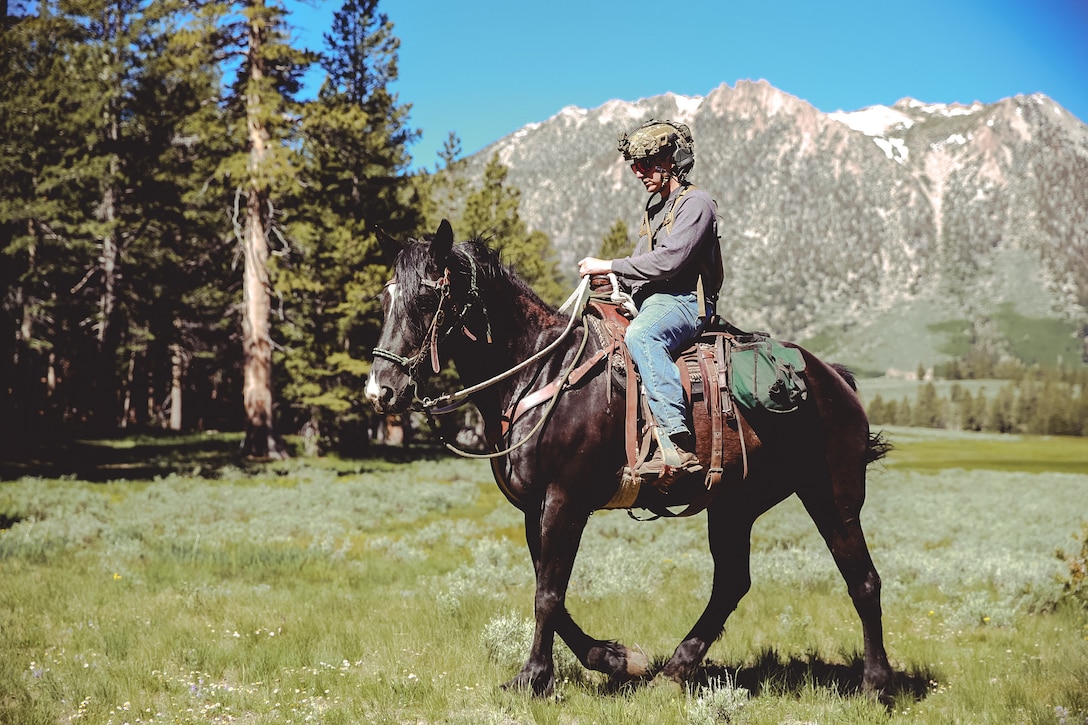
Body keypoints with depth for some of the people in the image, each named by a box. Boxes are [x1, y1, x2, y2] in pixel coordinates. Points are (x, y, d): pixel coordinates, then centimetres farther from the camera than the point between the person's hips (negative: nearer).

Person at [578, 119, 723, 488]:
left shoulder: (695, 203, -5)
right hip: (646, 302, 10)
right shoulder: (655, 207, 26)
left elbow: (669, 260, -18)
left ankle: (676, 444, -50)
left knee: (641, 336, -41)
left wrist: (609, 266, -15)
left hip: (683, 302, -10)